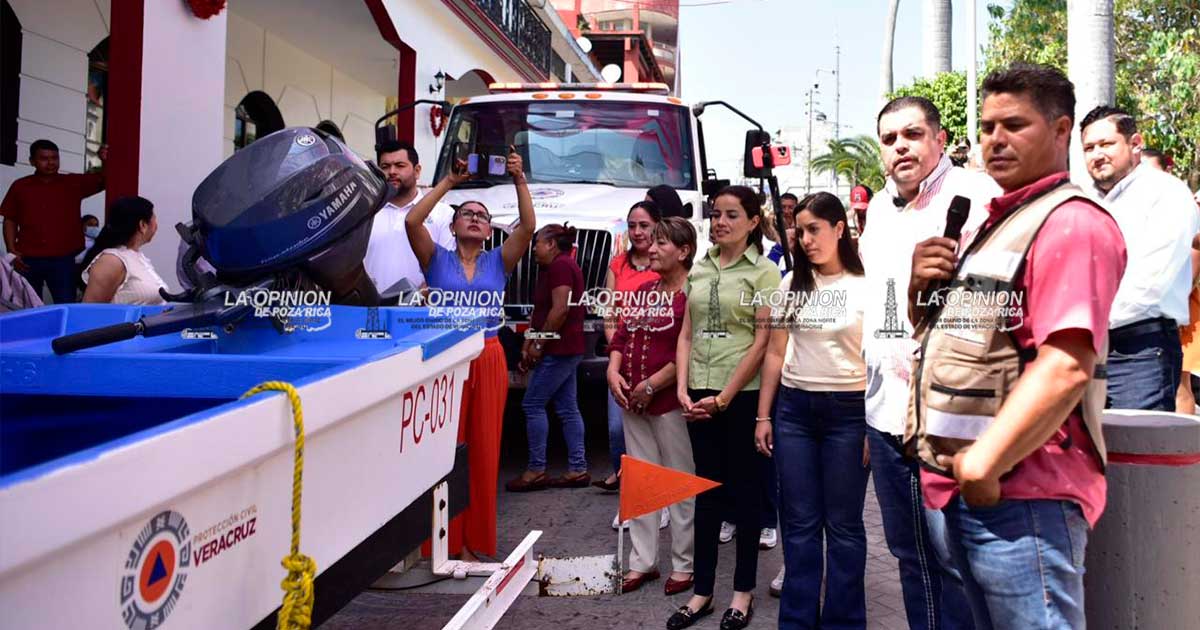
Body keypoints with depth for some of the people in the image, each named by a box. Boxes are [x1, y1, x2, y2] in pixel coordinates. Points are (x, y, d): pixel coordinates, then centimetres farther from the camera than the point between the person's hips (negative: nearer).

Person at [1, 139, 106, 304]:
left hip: (63, 260, -1)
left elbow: (103, 180, -2)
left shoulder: (74, 183, 5)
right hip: (28, 260, 1)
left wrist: (105, 162, -24)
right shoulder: (20, 186, 7)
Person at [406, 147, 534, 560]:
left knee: (484, 450, 5)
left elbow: (528, 226, -3)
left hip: (488, 360, 2)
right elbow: (412, 221, -9)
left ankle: (475, 538, 16)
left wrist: (519, 180, -11)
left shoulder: (499, 261, 11)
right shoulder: (437, 259, 6)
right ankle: (446, 540, 8)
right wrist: (449, 181, -8)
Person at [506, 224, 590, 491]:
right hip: (566, 349, 10)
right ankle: (578, 469, 12)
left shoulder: (560, 265, -12)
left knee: (533, 404, -6)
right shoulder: (551, 268, 20)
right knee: (567, 408, 9)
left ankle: (536, 470, 0)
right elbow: (539, 311, 19)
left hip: (558, 349, -10)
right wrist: (528, 344, 13)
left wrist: (539, 344, -17)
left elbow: (561, 309, -21)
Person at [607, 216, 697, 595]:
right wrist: (613, 372, -1)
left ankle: (683, 565, 16)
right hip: (632, 401, 8)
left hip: (670, 402, -8)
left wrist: (652, 385, -17)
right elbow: (621, 336, 16)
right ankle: (642, 562, 24)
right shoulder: (643, 290, 14)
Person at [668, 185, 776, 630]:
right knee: (707, 488, 11)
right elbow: (686, 334, 10)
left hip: (743, 394, -5)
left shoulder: (764, 271, -4)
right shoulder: (699, 270, 11)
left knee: (744, 488, 6)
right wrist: (683, 389, -2)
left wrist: (723, 398, -12)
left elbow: (762, 343, -9)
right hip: (699, 394, 5)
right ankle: (702, 590, 21)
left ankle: (744, 590, 20)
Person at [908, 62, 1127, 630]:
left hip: (1017, 494, -9)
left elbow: (1067, 367, -23)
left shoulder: (1071, 223, -11)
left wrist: (984, 465, -22)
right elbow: (947, 333, 24)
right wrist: (921, 285, 3)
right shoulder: (995, 224, 18)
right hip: (959, 489, 9)